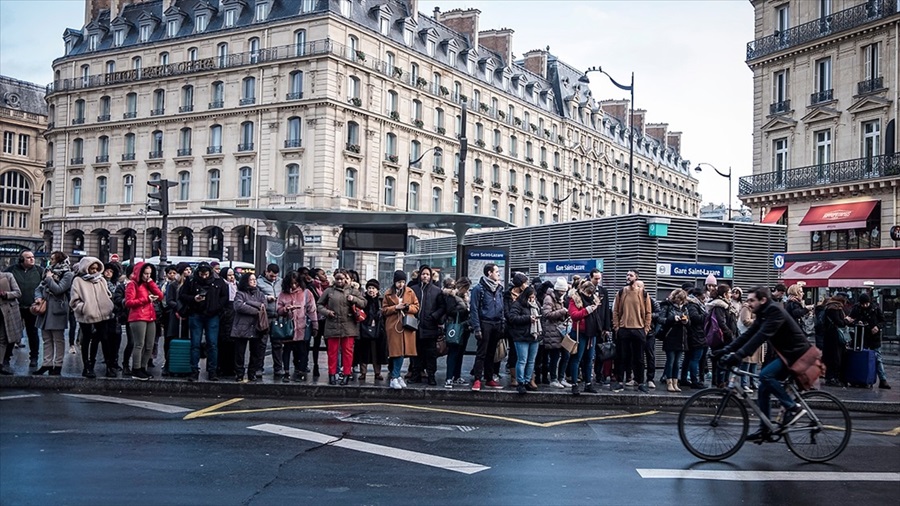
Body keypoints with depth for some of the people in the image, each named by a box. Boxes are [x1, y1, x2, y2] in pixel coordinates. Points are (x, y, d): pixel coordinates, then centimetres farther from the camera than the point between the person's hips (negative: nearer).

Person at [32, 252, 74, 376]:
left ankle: (58, 366, 5)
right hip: (45, 309, 7)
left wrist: (49, 278, -6)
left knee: (58, 340, 1)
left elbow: (58, 289, -18)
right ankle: (47, 364, 15)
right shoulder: (49, 272, 16)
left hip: (57, 310, -7)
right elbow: (39, 288, 15)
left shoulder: (67, 274, -7)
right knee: (46, 339, 10)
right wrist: (38, 297, -5)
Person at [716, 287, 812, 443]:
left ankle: (793, 408, -14)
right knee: (764, 388, 5)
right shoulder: (763, 315, 10)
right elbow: (748, 335, 6)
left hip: (796, 353, -10)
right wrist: (726, 350, -5)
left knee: (765, 375, -25)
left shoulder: (774, 311, -19)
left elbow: (761, 336, -30)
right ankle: (764, 431, 11)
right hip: (787, 354, 10)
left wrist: (738, 355, -38)